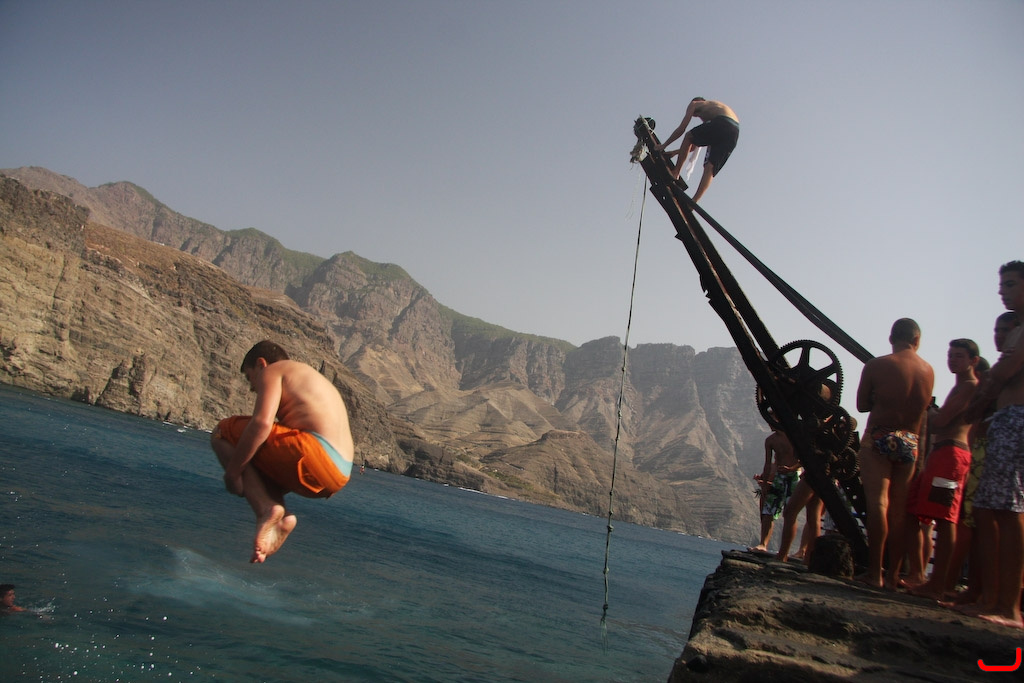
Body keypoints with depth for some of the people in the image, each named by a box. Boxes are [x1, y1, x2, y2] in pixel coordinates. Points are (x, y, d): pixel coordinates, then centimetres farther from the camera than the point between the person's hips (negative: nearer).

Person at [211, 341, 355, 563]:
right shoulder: (310, 380, 34)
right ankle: (281, 518, 3)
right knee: (260, 463, 32)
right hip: (339, 475, 9)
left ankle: (267, 510, -13)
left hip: (313, 456, -9)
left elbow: (262, 422, -11)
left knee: (224, 432, 6)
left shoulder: (273, 370, 8)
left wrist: (232, 470, -3)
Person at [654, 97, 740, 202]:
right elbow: (696, 145, 39)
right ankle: (693, 202, -4)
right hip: (735, 131, 7)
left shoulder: (695, 104, 22)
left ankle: (675, 173, 11)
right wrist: (675, 152, 43)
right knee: (710, 168, 6)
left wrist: (664, 145, 25)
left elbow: (681, 128, 16)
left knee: (689, 136, 15)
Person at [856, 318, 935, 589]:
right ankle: (893, 574, 12)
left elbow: (861, 405, 3)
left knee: (878, 504, -6)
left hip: (879, 438, -4)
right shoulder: (929, 371, 8)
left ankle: (874, 573, -9)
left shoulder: (876, 365, -5)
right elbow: (923, 408, 14)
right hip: (910, 443, 4)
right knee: (899, 510, 8)